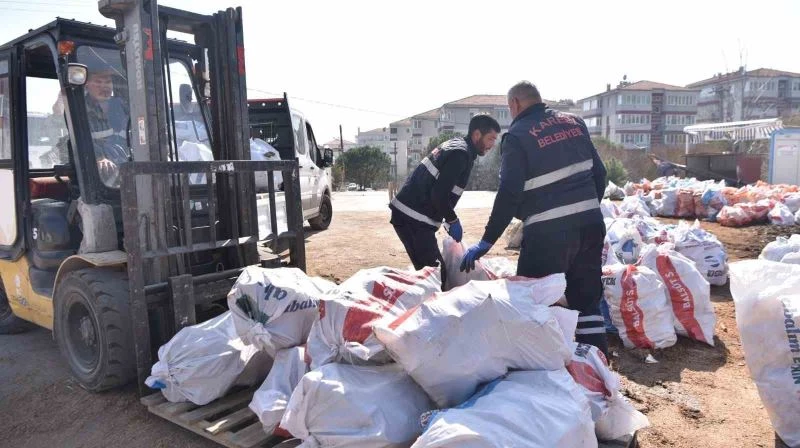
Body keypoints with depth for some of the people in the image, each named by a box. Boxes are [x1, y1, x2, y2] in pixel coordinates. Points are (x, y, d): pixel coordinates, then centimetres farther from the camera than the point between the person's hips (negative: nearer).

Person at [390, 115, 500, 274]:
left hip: (406, 213, 10)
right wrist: (453, 221, -7)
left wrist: (448, 219, 17)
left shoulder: (455, 144, 16)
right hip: (414, 219, -10)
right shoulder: (460, 154, -15)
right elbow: (439, 194, -21)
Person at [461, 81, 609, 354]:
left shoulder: (518, 135, -7)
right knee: (587, 301, 15)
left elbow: (509, 194, -15)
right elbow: (599, 173, 13)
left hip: (548, 232, -7)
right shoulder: (574, 122, 12)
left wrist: (487, 241, -11)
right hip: (590, 224, 7)